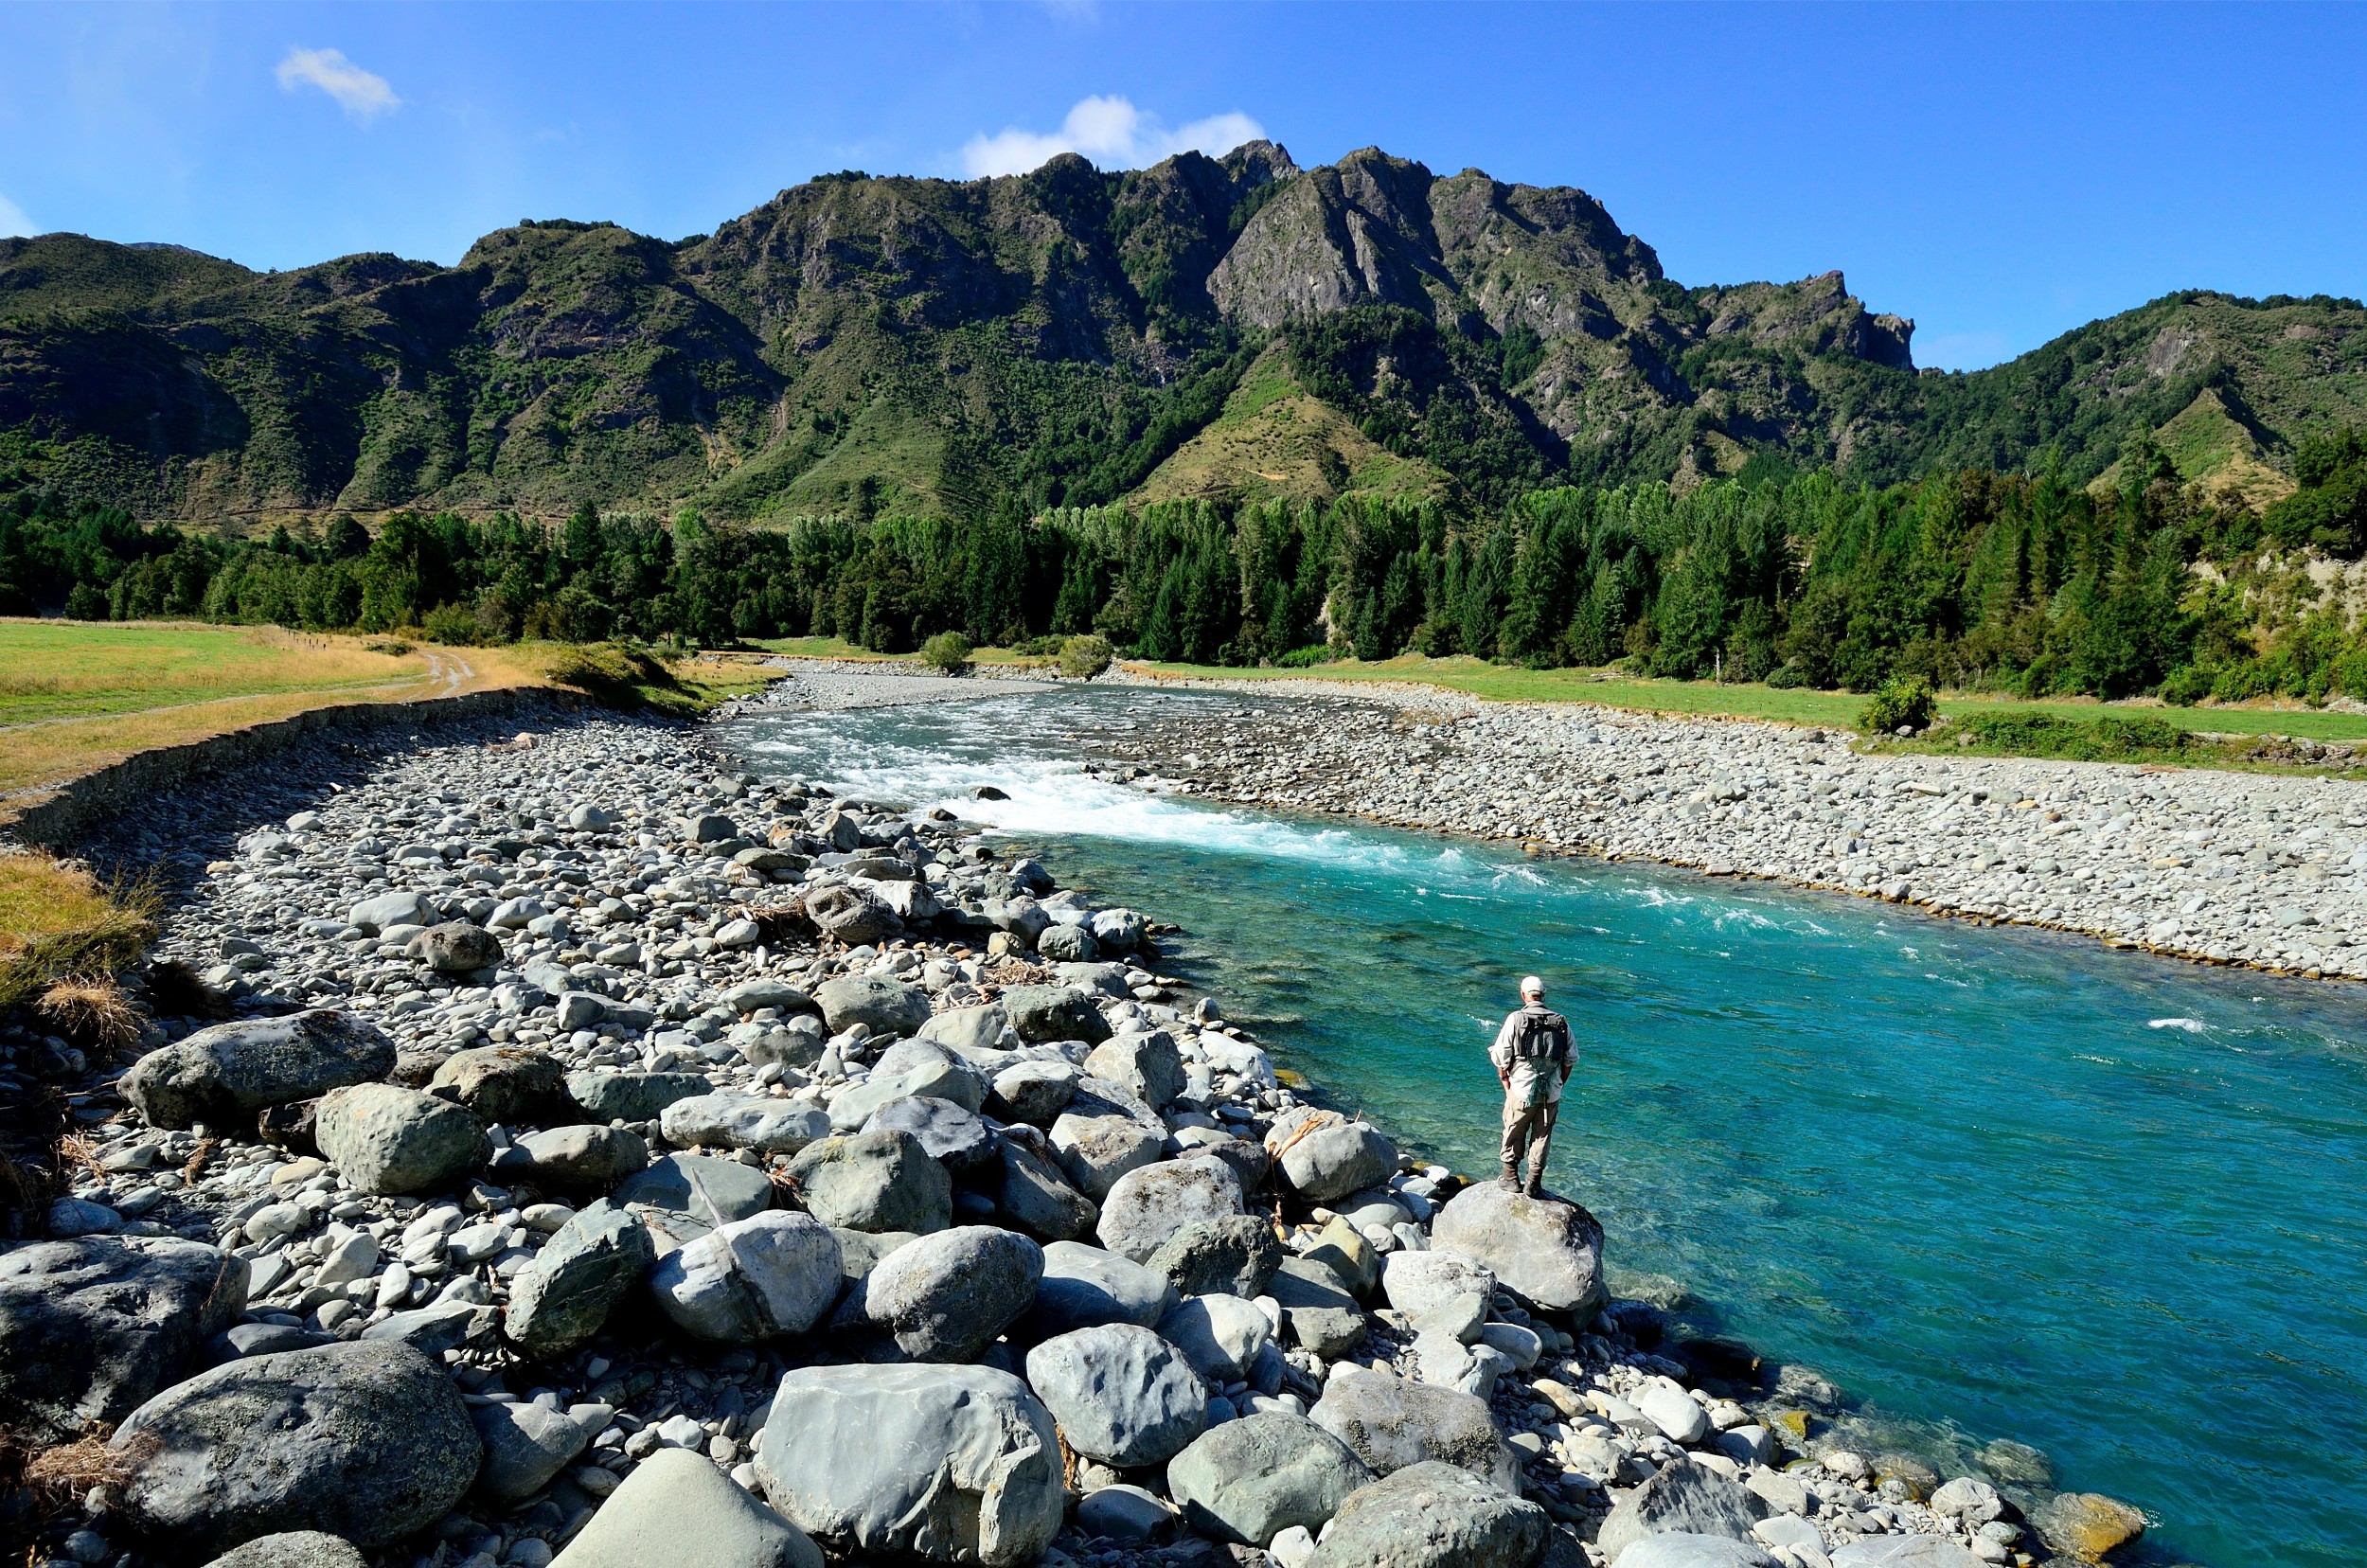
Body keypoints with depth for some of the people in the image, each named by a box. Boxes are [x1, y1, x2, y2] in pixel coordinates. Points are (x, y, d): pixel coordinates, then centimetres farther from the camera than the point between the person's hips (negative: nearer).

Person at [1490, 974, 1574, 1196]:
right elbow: (1570, 1060, 8)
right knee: (1542, 1137, 14)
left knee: (1514, 1134, 15)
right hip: (1551, 1094, 3)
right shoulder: (1561, 1023, 1)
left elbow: (1501, 1058, -8)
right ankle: (1535, 1182, 19)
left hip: (1521, 1091, -2)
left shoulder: (1516, 1020, -9)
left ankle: (1511, 1177, 24)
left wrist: (1507, 1085, 5)